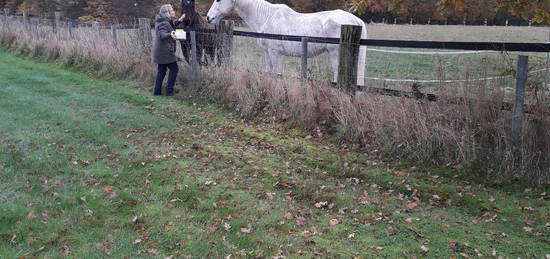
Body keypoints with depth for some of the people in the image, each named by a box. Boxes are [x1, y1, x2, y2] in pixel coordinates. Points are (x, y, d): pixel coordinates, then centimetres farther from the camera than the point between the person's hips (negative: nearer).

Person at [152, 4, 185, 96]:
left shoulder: (164, 21, 12)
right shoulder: (164, 23, -18)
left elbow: (171, 28, 31)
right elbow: (162, 35, -34)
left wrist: (179, 21, 26)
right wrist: (170, 35, -53)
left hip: (160, 52, 10)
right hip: (165, 51, -10)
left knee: (161, 70, 14)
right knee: (174, 69, -1)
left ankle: (157, 91, 16)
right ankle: (169, 90, 0)